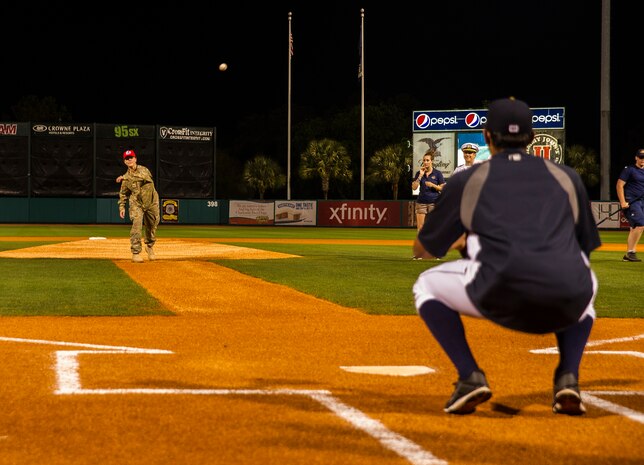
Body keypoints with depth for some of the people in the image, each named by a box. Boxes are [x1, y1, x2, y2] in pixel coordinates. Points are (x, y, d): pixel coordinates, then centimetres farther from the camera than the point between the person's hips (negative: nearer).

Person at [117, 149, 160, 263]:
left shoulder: (143, 169, -3)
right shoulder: (126, 178, 3)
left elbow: (145, 177, -27)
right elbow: (123, 194, 12)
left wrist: (126, 177, -27)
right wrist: (121, 207, 1)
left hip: (151, 203, 0)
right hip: (136, 204, 0)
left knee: (151, 227, 9)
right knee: (137, 225, -18)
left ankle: (150, 247, 36)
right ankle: (136, 252, -15)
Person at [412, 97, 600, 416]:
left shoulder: (468, 180, 21)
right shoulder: (566, 177, 26)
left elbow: (422, 250, 32)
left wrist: (456, 241, 54)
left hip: (503, 296, -2)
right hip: (568, 302, 3)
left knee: (428, 285, 26)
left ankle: (470, 377, 7)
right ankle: (568, 378, 16)